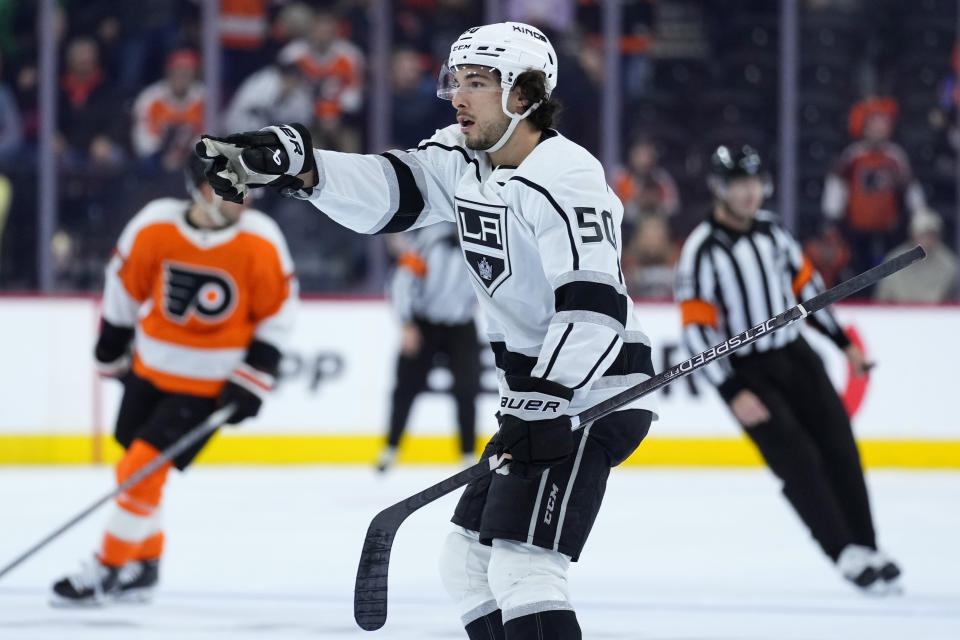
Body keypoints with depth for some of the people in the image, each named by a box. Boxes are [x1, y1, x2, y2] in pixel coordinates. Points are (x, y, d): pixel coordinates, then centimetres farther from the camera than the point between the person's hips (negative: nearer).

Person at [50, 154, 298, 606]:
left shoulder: (260, 241, -17)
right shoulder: (154, 226, -14)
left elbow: (277, 310, -5)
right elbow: (125, 284, 3)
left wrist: (252, 380, -9)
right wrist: (111, 349, 11)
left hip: (210, 382, -4)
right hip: (151, 366, 4)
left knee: (143, 469, -11)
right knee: (135, 469, 13)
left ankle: (108, 570, 1)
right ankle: (144, 567, 32)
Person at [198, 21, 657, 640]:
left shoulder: (565, 178, -20)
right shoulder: (464, 159, 7)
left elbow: (594, 306, -28)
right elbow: (386, 189, -3)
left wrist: (542, 399, -36)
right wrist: (292, 161, -18)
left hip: (594, 395, -10)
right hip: (538, 390, 10)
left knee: (521, 564, -19)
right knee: (469, 559, 14)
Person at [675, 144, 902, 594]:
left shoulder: (771, 230, 5)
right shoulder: (701, 251, -15)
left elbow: (804, 284, 18)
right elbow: (697, 329, -17)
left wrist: (844, 344, 18)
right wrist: (734, 393, -22)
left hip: (795, 355, 6)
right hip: (745, 371, -6)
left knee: (839, 450, 1)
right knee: (797, 462, -13)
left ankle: (867, 549, 8)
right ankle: (847, 556, -9)